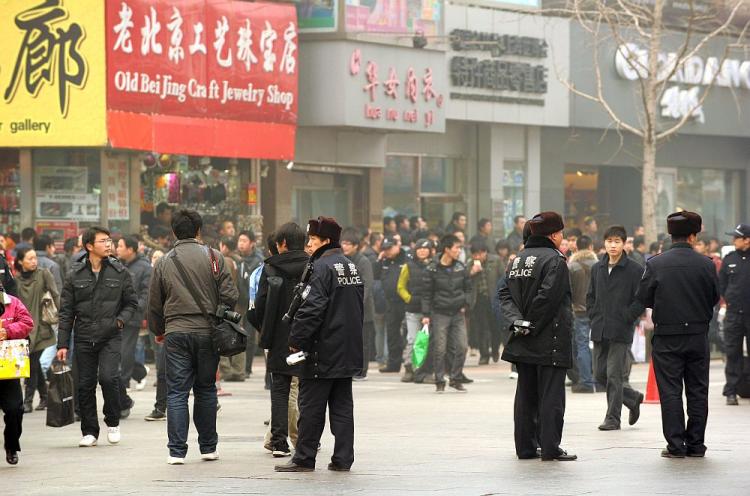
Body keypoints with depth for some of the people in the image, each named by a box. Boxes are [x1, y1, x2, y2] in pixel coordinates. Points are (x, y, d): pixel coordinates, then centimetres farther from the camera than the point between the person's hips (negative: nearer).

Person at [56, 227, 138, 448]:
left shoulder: (119, 272, 3)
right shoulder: (76, 274, 3)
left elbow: (131, 303, 12)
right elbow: (66, 311, 5)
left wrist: (121, 319, -7)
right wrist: (63, 343, 1)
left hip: (111, 336, -1)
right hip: (83, 338, 1)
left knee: (108, 377, -17)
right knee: (85, 385, 4)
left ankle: (113, 423, 5)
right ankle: (89, 431, 16)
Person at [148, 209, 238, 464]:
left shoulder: (164, 262, 4)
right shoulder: (212, 257, -2)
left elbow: (154, 303, 9)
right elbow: (229, 295, -6)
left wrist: (158, 331, 25)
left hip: (176, 333, 0)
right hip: (207, 332, 0)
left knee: (176, 393, 2)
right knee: (206, 390, 11)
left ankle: (177, 450, -3)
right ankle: (208, 447, 16)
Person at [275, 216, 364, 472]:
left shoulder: (321, 267, -15)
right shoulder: (351, 267, 13)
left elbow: (311, 308, -20)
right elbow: (359, 307, 19)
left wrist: (296, 340, -14)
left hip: (323, 352, -8)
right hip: (348, 352, 8)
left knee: (311, 406, -1)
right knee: (342, 406, 10)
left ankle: (304, 459, 3)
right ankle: (343, 458, 9)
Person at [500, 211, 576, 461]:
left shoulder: (518, 260, 12)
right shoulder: (554, 260, -12)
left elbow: (505, 294, 7)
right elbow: (548, 296, -20)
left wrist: (517, 319, -4)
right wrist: (532, 325, -10)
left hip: (523, 345, 7)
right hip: (550, 341, -7)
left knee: (526, 394, 12)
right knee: (551, 394, -3)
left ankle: (525, 447, 15)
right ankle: (550, 447, -4)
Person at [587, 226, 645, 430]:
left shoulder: (634, 270, -6)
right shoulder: (597, 268, 12)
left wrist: (627, 318, -11)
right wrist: (594, 316, 8)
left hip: (621, 331, -6)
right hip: (599, 332, 6)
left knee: (614, 375, -7)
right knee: (601, 375, 9)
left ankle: (612, 418, 1)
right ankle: (633, 398, 31)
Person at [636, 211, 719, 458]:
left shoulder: (655, 264, -9)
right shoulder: (706, 264, -6)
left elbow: (644, 298, -3)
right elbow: (715, 298, 3)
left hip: (667, 337, -1)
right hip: (698, 335, 1)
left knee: (670, 392, 3)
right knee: (698, 391, 10)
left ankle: (676, 445, 1)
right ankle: (696, 444, 12)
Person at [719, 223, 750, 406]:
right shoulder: (729, 259, 7)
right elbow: (721, 284, 15)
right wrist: (729, 300, 6)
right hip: (734, 314, 3)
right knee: (732, 354, 2)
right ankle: (731, 392, 6)